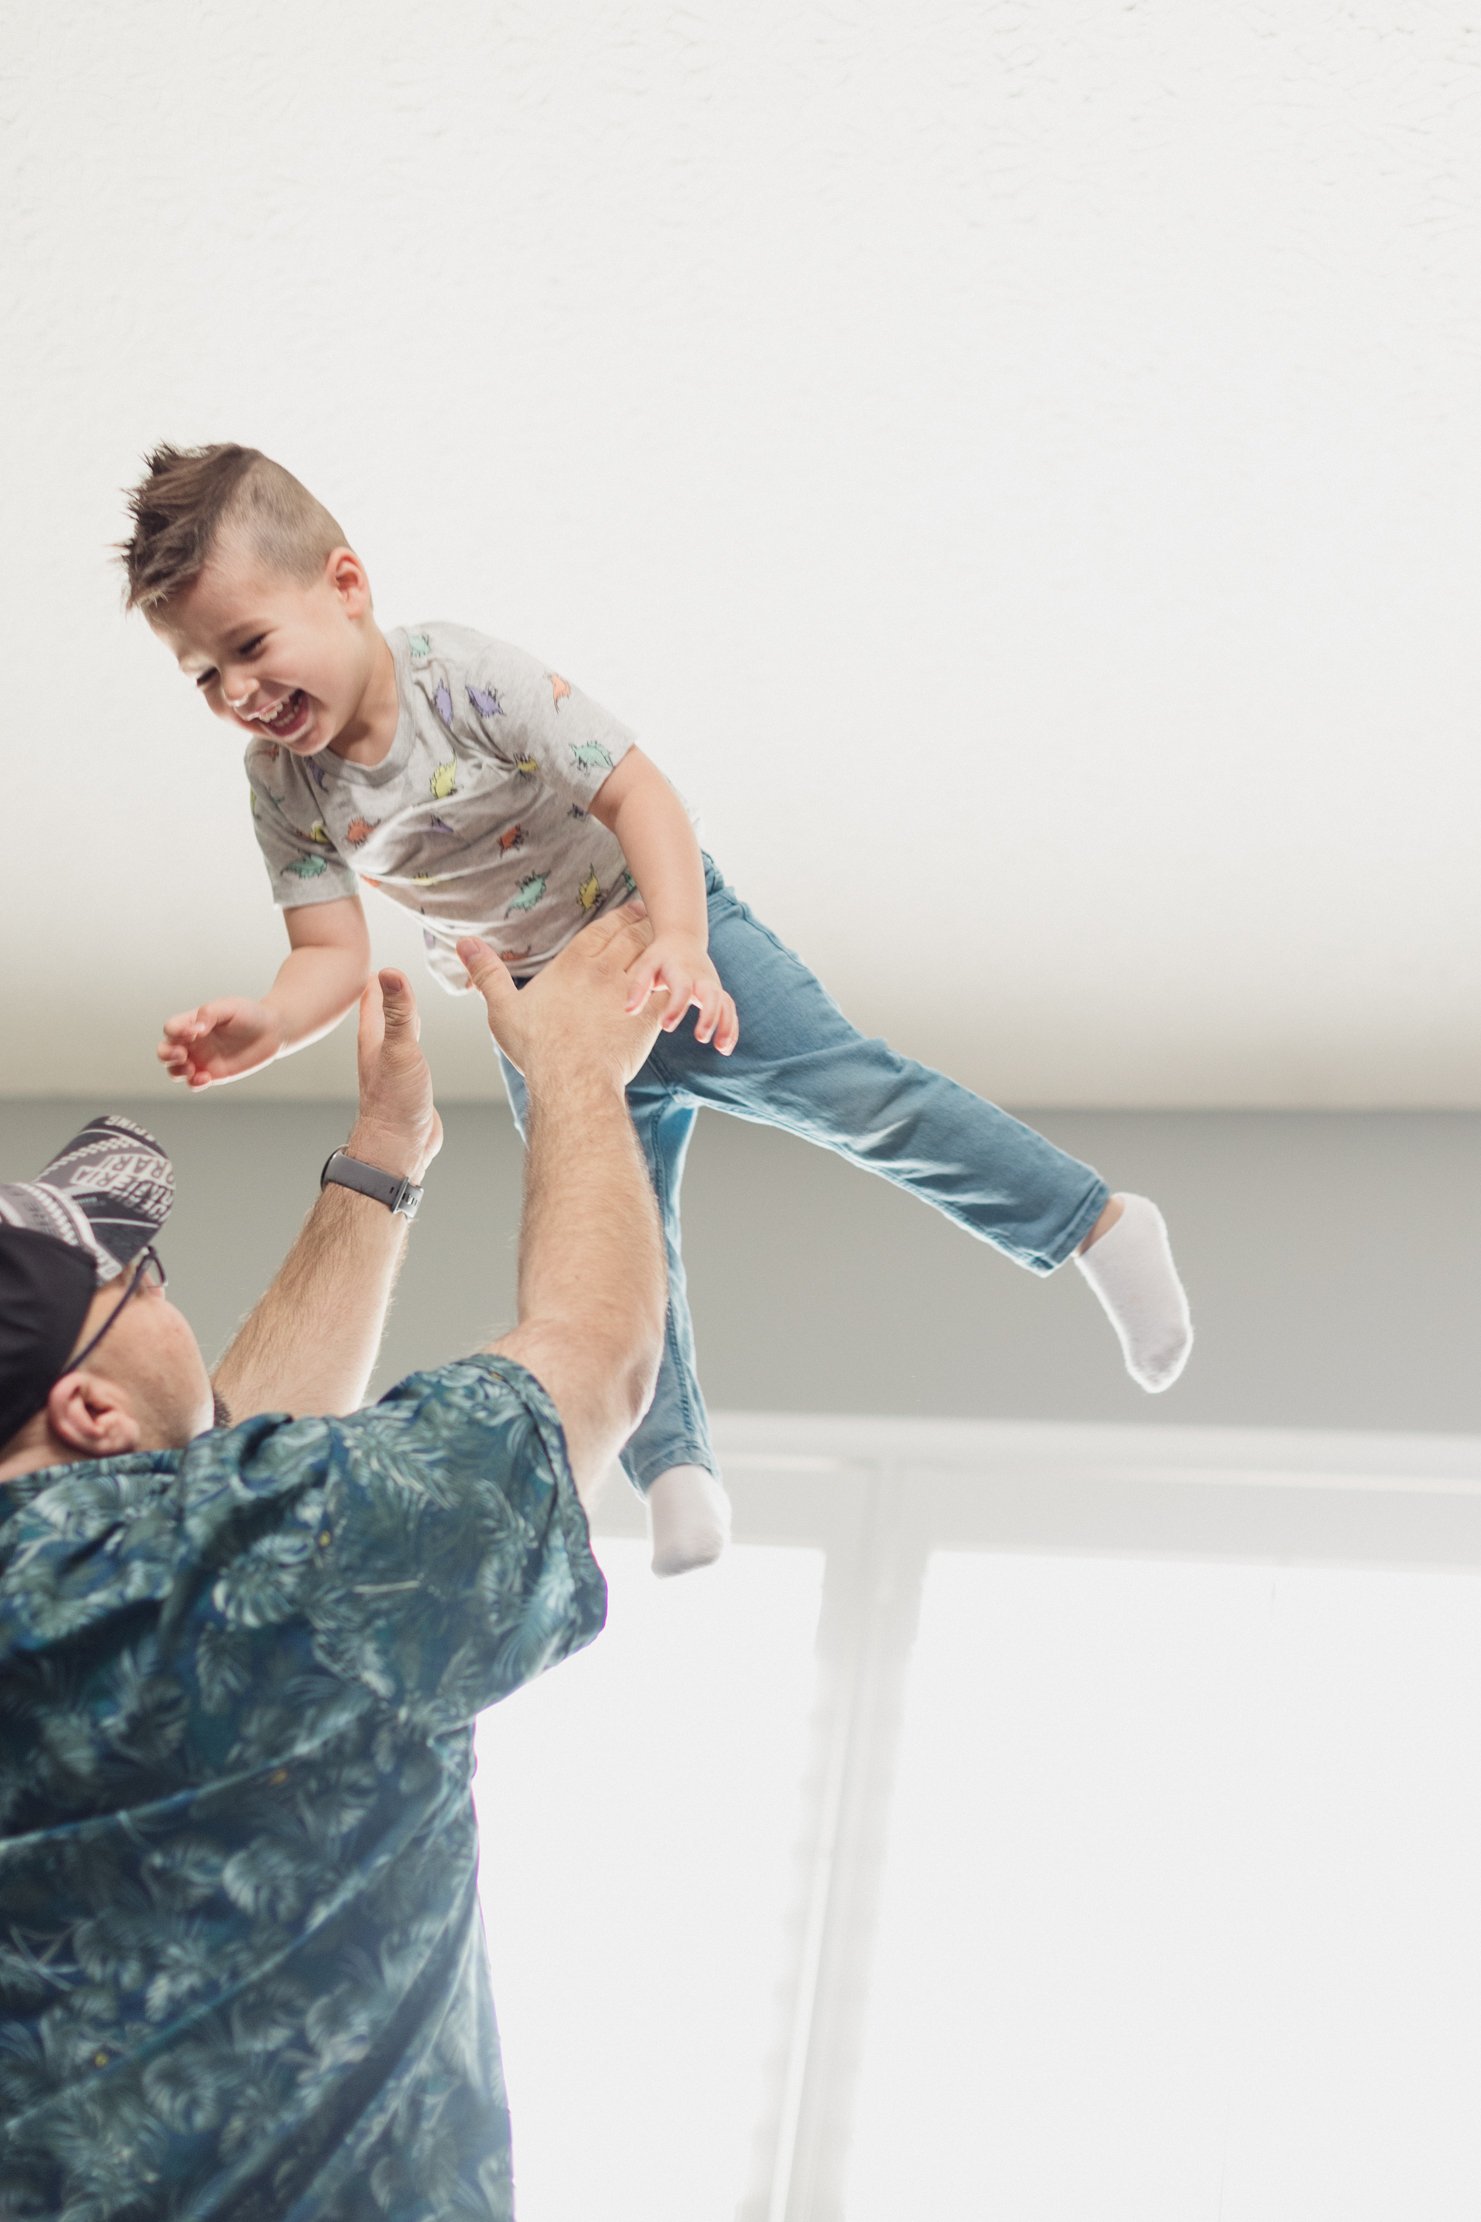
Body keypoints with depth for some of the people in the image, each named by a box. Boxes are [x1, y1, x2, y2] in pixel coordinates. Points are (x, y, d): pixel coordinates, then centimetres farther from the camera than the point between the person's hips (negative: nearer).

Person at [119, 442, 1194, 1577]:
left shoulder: (471, 677, -26)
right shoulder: (287, 786, -11)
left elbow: (635, 791, -28)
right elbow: (333, 956, -11)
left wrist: (679, 941, -43)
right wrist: (263, 1027, -34)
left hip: (659, 933, -5)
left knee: (850, 1090, -16)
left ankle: (1096, 1220, -8)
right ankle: (676, 1468, 7)